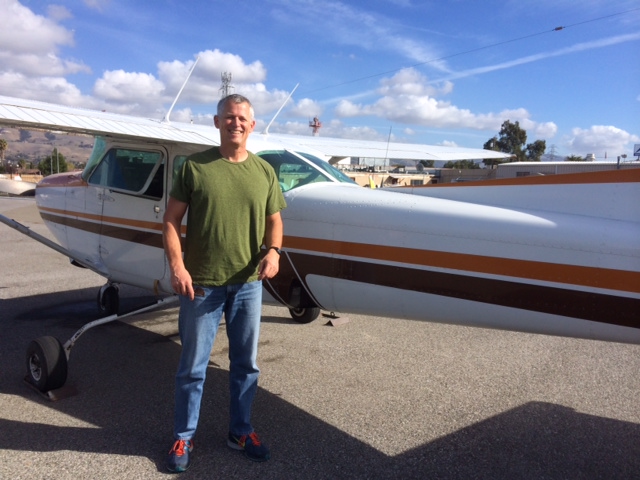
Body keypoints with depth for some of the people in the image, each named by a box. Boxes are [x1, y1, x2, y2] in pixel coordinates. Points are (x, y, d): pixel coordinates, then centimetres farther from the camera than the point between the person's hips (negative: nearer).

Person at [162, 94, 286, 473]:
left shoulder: (264, 171, 5)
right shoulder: (195, 166, -3)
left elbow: (274, 220, 9)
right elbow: (171, 220, -2)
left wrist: (273, 250, -10)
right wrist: (176, 265, -14)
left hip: (248, 283, 3)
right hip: (201, 283, -2)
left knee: (246, 364, 15)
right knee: (193, 366, 10)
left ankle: (241, 431, 35)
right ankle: (184, 437, 30)